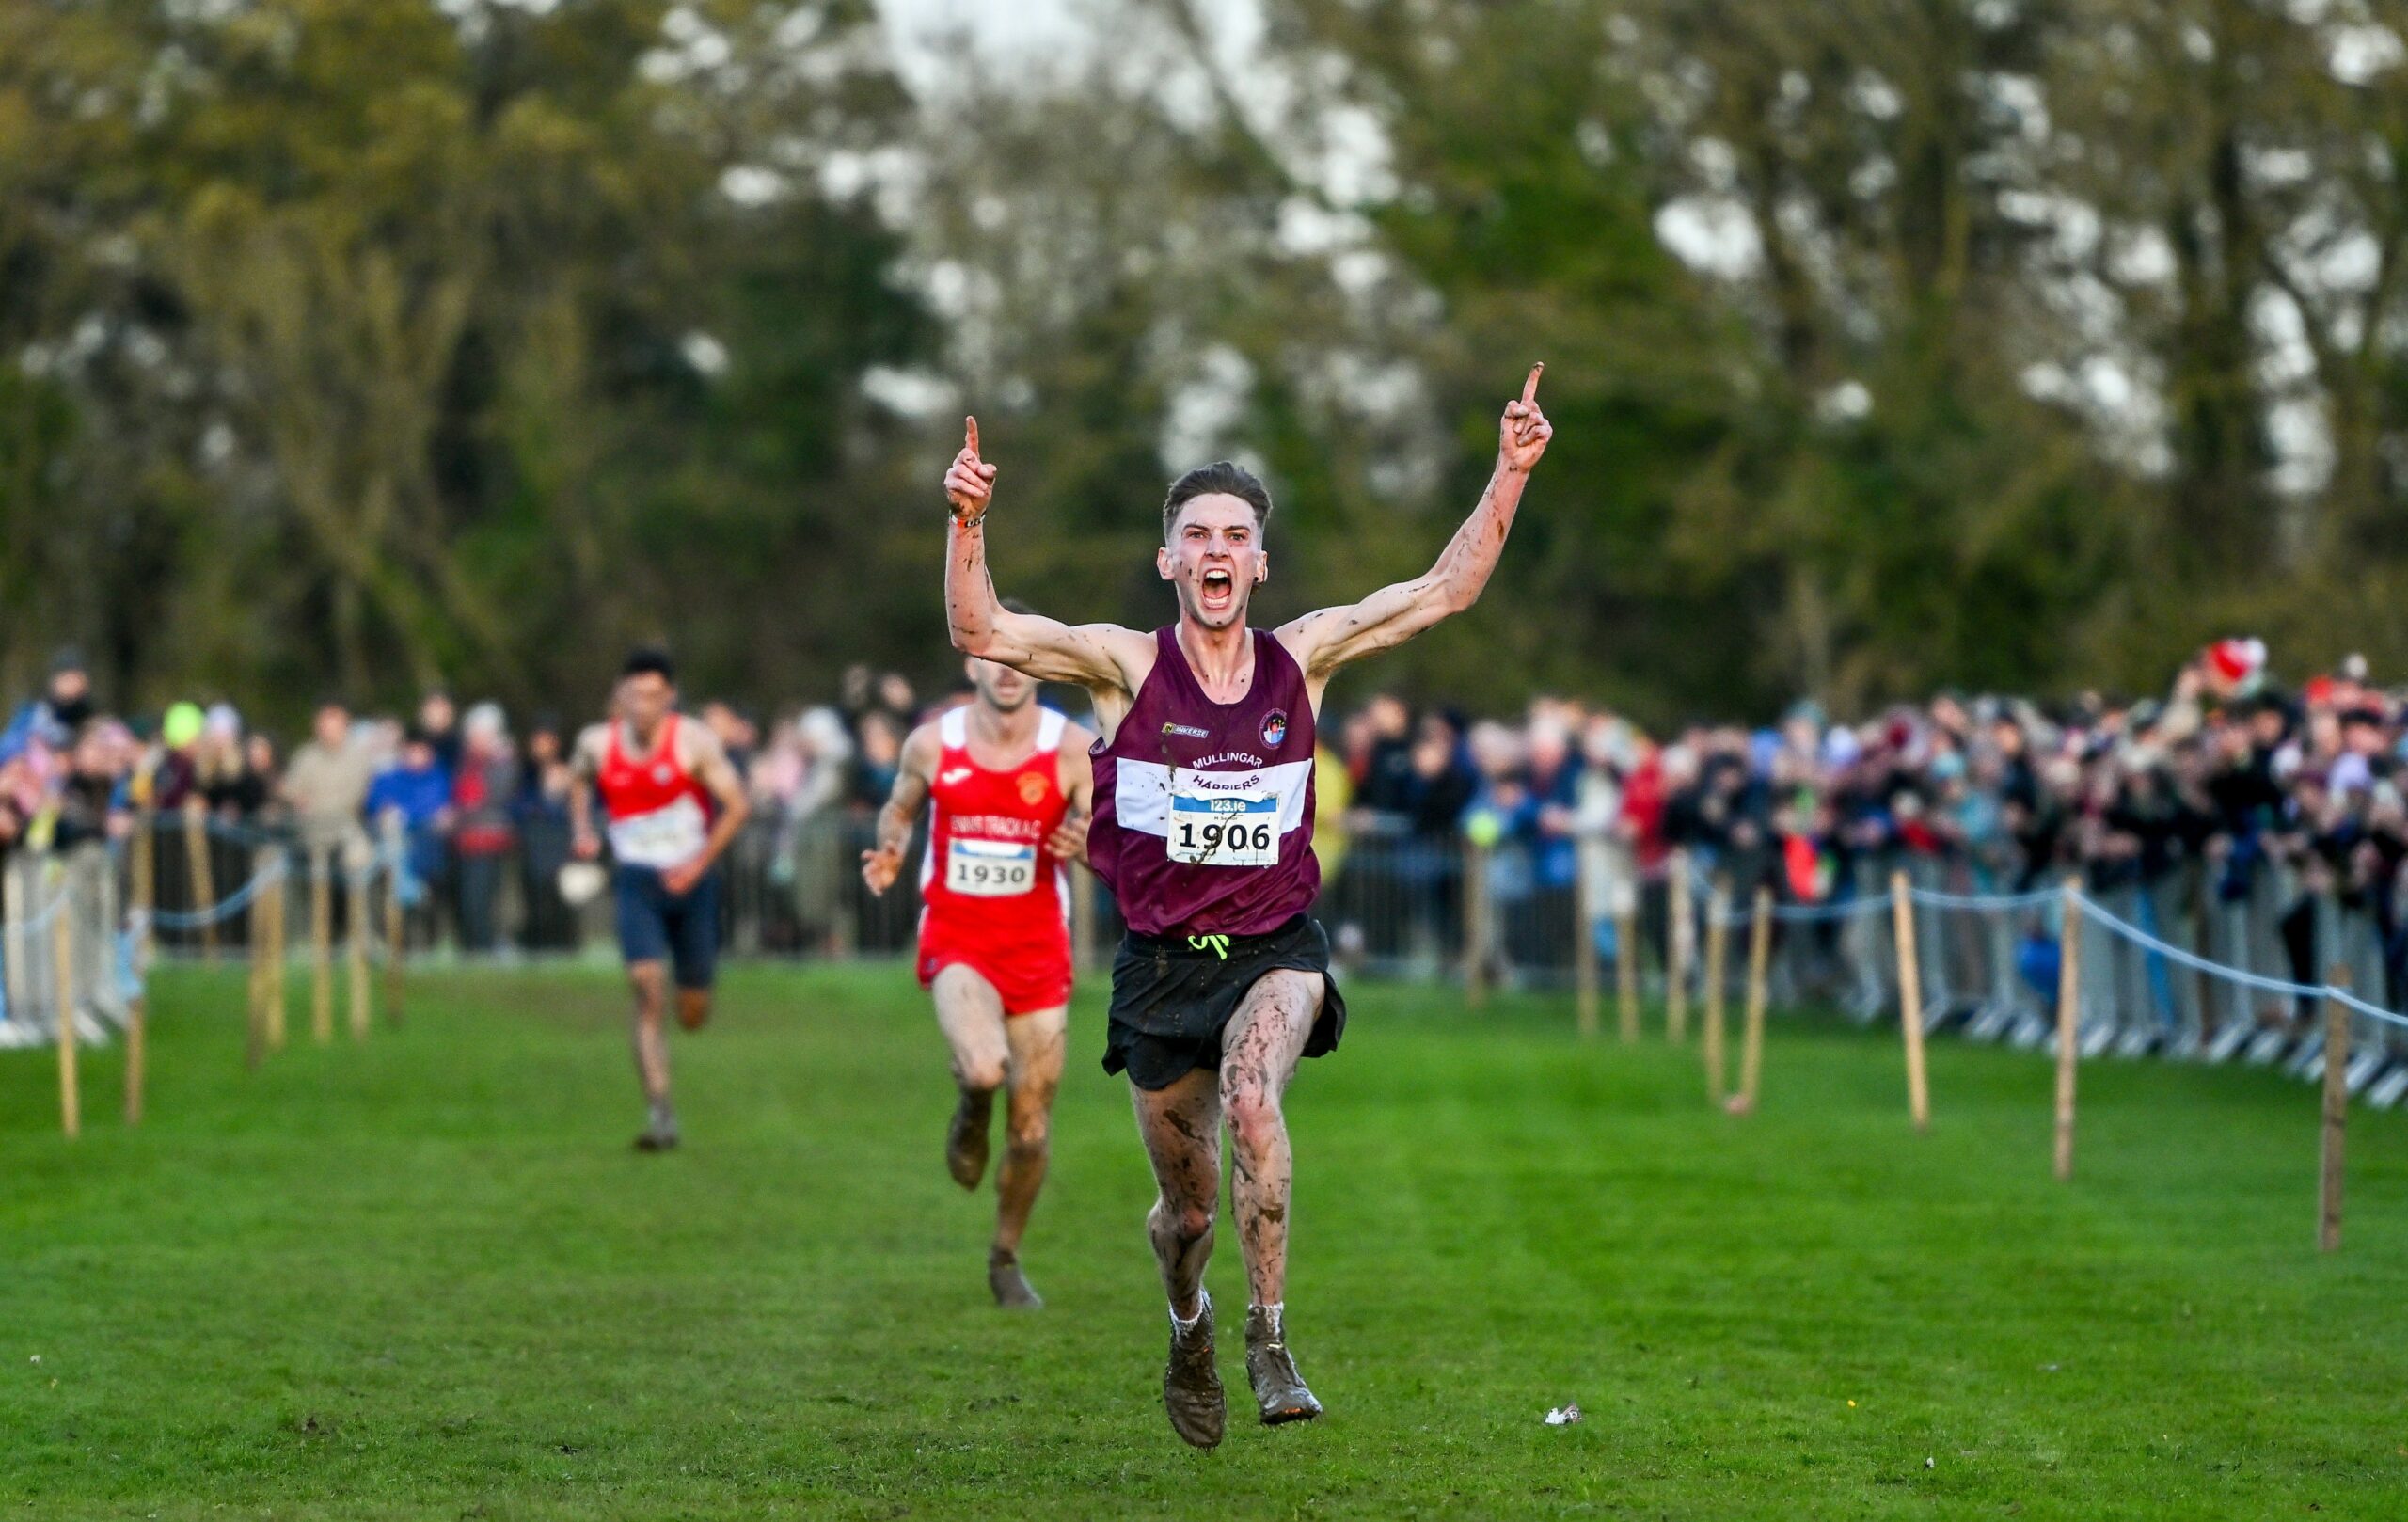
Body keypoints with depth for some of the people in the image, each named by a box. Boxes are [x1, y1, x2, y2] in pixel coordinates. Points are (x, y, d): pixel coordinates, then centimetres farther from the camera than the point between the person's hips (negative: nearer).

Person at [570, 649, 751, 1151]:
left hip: (690, 880, 0)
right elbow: (581, 784, 20)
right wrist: (582, 830, 2)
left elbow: (736, 806, -6)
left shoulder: (694, 742, -10)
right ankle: (660, 1115, -20)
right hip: (636, 880, 0)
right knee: (648, 992, -19)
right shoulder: (597, 744, -2)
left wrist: (698, 863, -14)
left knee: (694, 1015, 7)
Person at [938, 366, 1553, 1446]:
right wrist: (967, 525, -31)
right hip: (1160, 960, 0)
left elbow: (1446, 589, 1)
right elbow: (982, 634, -16)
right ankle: (1190, 1333, 44)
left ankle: (1270, 1342, -23)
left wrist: (1509, 476, -9)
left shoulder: (1300, 659, 0)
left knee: (1252, 1096, -33)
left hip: (1276, 949, 0)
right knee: (1188, 1210, 9)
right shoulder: (1127, 666, -6)